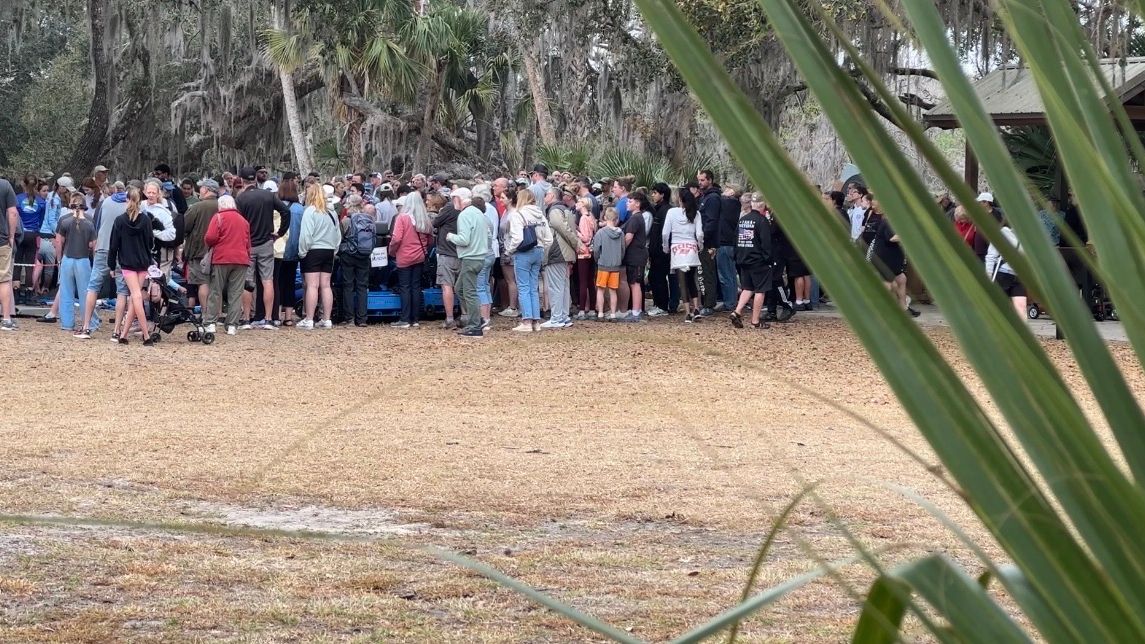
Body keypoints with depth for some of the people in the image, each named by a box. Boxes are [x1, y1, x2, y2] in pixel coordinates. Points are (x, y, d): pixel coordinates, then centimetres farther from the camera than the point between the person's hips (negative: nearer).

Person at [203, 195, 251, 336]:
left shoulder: (218, 217, -1)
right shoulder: (243, 220, 14)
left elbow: (210, 237, -11)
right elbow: (248, 243, 15)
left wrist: (208, 245, 9)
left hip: (221, 258, -3)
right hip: (241, 260, 3)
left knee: (216, 292, 4)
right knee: (236, 293, 3)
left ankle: (210, 323, 3)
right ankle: (232, 325, -1)